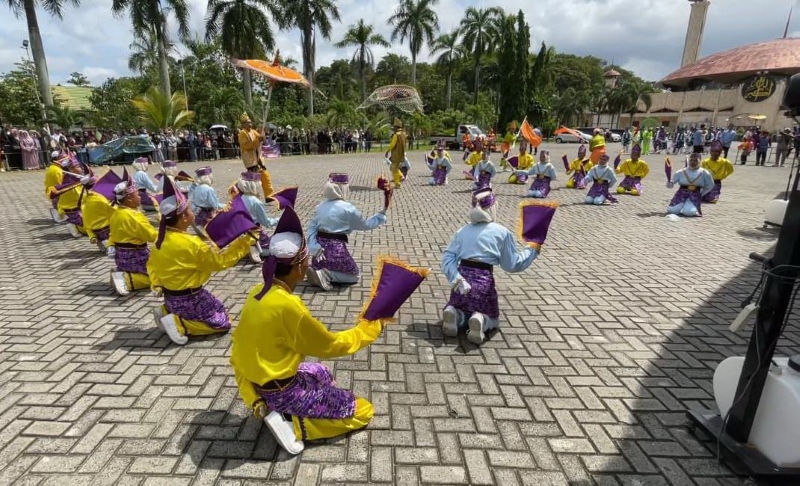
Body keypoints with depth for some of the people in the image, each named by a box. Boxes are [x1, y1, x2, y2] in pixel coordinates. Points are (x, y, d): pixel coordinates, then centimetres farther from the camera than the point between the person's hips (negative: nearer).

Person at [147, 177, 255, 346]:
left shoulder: (162, 238, -1)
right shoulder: (191, 244, -25)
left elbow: (151, 264, 11)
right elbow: (220, 261, -18)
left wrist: (157, 285, 15)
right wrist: (244, 241, -17)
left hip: (170, 296, 8)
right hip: (189, 298, -8)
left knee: (214, 306, 27)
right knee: (222, 323, 4)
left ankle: (166, 312, 13)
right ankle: (179, 324, -9)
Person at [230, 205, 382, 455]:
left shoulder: (257, 292, -4)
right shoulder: (288, 305, -28)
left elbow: (241, 346, 4)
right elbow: (329, 345, -16)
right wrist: (371, 327, -5)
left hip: (261, 379, 8)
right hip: (280, 391, -8)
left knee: (321, 373, 33)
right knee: (362, 411, 2)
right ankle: (293, 424, -7)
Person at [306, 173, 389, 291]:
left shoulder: (321, 205, 7)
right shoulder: (348, 208, -9)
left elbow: (312, 226, 2)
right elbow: (365, 225, 2)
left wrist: (314, 247, -5)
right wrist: (382, 213, 11)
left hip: (321, 246, 6)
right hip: (336, 248, -6)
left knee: (319, 266, 36)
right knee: (355, 275, 13)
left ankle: (316, 271, 0)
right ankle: (327, 275, -9)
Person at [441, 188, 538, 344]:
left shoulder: (462, 230, 11)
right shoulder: (502, 232, 2)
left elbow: (448, 257, 0)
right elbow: (513, 264, 8)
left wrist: (456, 278, -10)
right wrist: (533, 249, 20)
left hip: (462, 278, 3)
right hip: (483, 282, -3)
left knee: (461, 310, 30)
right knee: (492, 318, 23)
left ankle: (454, 314, -8)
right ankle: (481, 320, -14)